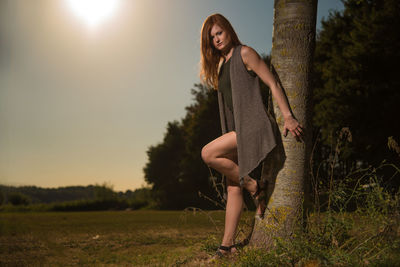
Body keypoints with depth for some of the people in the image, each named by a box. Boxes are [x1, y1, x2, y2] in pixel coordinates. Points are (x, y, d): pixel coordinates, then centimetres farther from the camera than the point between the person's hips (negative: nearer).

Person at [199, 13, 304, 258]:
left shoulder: (244, 53, -4)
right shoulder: (219, 64, 19)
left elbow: (273, 84, -7)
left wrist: (288, 117, -14)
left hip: (252, 126, -8)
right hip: (236, 130, 8)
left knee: (208, 153, -21)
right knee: (233, 187, 4)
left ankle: (254, 186, -7)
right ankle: (228, 244, 6)